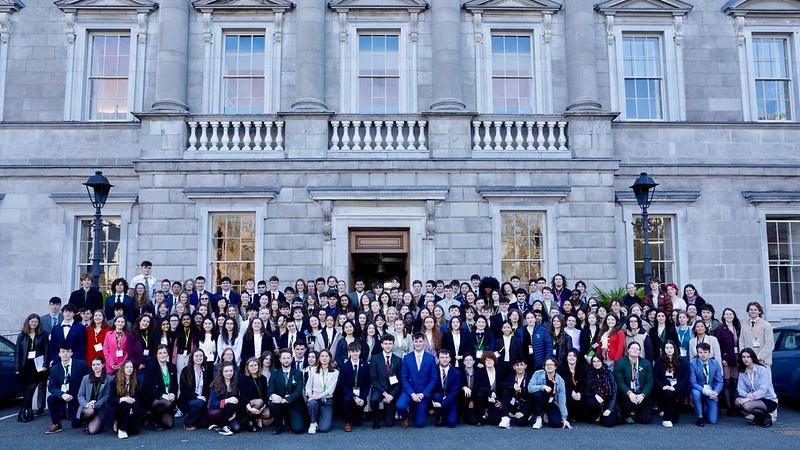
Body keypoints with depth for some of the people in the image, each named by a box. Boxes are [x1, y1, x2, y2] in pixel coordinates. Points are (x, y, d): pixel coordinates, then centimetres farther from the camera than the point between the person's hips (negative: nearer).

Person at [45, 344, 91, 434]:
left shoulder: (81, 364, -9)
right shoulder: (54, 369, -2)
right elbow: (51, 387, -8)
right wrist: (62, 395, -27)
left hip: (77, 398, -2)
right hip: (62, 398, 2)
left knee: (76, 425, -4)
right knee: (50, 398, -28)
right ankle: (56, 425, -11)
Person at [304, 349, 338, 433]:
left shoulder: (335, 372, 4)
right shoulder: (313, 370, 8)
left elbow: (331, 389, -6)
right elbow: (308, 386, 3)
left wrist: (319, 396, -21)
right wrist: (310, 396, -18)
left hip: (327, 400, 0)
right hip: (314, 398, 0)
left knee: (324, 428, -16)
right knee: (312, 403, -39)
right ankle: (313, 423, -9)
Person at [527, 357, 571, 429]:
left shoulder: (560, 381, -14)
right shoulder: (538, 374, -16)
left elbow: (562, 400, -14)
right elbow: (530, 388, -23)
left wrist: (564, 419, -16)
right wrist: (543, 387, -37)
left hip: (551, 404, 1)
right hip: (539, 401, -1)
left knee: (556, 423, -20)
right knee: (537, 394, -34)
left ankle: (547, 414, 17)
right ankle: (538, 418, -14)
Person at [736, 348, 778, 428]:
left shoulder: (762, 370, -14)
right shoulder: (742, 372, 4)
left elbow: (763, 390, -22)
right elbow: (740, 388, -1)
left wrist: (748, 399, -30)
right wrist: (747, 394, -25)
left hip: (769, 400, -6)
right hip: (754, 399, 6)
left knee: (747, 405, -31)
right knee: (738, 401, -22)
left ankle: (766, 416, -2)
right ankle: (758, 417, 3)